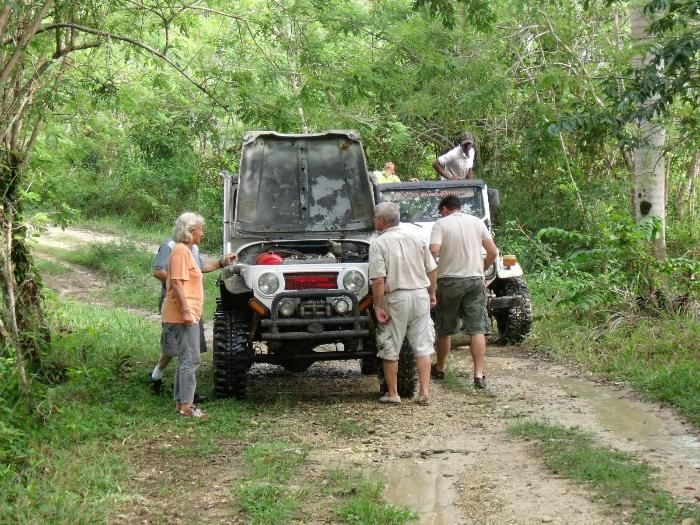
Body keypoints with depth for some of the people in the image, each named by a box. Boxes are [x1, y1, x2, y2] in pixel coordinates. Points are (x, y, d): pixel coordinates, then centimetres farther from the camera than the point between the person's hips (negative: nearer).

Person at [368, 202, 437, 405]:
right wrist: (431, 293, 22)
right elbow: (432, 270, 10)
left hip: (396, 298, -4)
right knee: (422, 346, 8)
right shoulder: (415, 239, 8)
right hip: (420, 294, 4)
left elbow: (379, 279, -16)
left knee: (390, 349, 8)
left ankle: (392, 393, 13)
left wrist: (378, 306, -12)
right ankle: (424, 392, 4)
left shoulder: (379, 244, -8)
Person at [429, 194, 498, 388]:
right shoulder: (477, 222, 7)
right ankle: (479, 374, -12)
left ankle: (439, 369, 29)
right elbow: (493, 252, 3)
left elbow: (434, 251, -19)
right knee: (477, 329, -2)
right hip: (475, 280, 2)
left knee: (445, 329, 14)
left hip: (449, 280, -2)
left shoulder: (441, 224, -3)